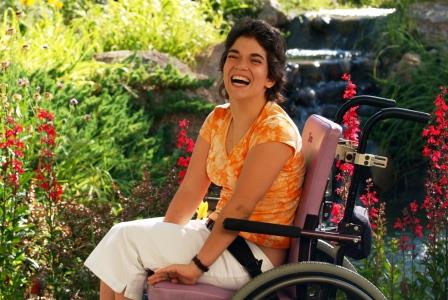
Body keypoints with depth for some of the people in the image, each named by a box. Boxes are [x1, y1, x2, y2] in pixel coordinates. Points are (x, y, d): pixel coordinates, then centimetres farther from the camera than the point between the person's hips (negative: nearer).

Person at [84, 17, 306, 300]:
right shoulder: (218, 119, 6)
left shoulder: (275, 129, -18)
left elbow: (240, 208, -22)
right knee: (120, 234, -5)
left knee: (127, 237, -13)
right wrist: (162, 245, -6)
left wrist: (197, 266, -21)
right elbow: (190, 191, 4)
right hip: (221, 235, 7)